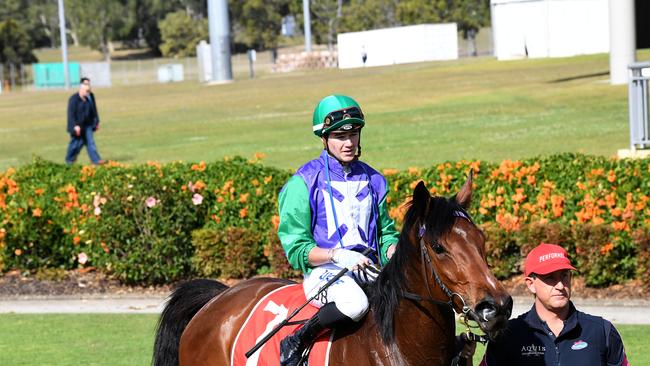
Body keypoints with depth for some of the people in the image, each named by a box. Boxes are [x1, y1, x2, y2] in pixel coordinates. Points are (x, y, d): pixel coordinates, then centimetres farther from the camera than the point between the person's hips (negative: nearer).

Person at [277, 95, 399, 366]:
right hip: (324, 271, -5)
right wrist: (338, 256, -21)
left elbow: (386, 232, 21)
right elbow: (296, 248, -5)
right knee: (354, 303, -39)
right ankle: (294, 344, -19)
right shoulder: (304, 183, -2)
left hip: (370, 270, 5)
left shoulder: (373, 180, 15)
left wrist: (394, 251, -4)